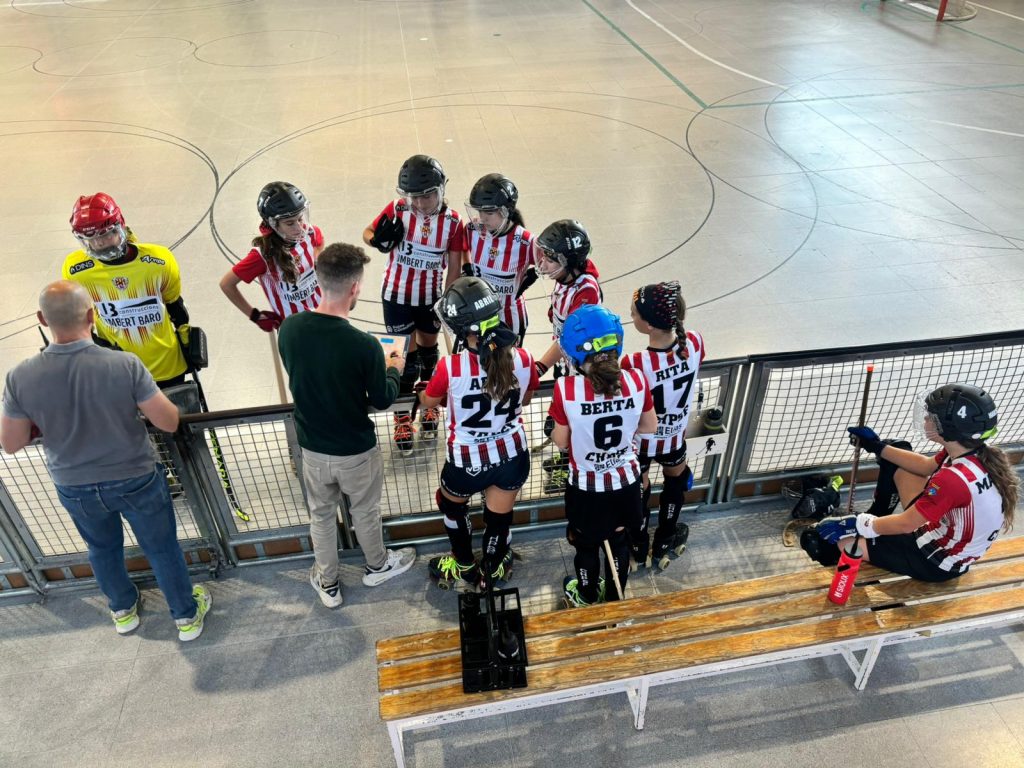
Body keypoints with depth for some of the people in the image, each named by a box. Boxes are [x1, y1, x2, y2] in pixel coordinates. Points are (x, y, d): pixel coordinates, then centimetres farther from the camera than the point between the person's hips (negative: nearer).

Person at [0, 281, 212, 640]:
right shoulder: (125, 365, -28)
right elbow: (169, 422, -21)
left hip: (75, 488, 3)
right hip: (136, 480, -3)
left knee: (102, 548, 30)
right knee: (162, 548, 19)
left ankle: (123, 611, 53)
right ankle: (187, 616, 38)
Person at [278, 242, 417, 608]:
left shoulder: (288, 329, -16)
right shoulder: (364, 345, -29)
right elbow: (382, 400, -13)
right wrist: (395, 370, 8)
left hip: (312, 447, 3)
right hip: (356, 450, -3)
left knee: (321, 515, 24)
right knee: (365, 512, 23)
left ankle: (328, 584, 43)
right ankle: (378, 566, 49)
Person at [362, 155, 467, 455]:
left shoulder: (452, 221, -14)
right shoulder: (396, 211, -16)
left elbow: (454, 266, -8)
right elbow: (368, 232, -2)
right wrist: (379, 239, -25)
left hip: (430, 296, 2)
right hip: (397, 294, -2)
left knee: (428, 345, 19)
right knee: (406, 353, 1)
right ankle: (402, 416, 18)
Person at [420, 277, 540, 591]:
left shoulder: (450, 367, -28)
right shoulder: (523, 359, -19)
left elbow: (428, 402, -5)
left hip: (467, 462, -2)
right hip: (512, 456, 2)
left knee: (451, 506, 31)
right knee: (499, 517, 25)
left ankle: (465, 568, 51)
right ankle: (493, 570, 52)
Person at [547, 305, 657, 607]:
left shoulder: (566, 389, -27)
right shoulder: (636, 381, -19)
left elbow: (560, 441, -13)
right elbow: (651, 426, -3)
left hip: (587, 485, -2)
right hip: (626, 480, 2)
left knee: (587, 544, 25)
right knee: (619, 540, 27)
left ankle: (587, 598, 50)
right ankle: (615, 598, 49)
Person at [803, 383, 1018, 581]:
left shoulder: (954, 479, -38)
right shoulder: (978, 453, -12)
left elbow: (906, 525, -28)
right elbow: (926, 466, 8)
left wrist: (859, 524, -15)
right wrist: (877, 446, 9)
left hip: (937, 562, -8)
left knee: (839, 541, -8)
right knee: (895, 463, 12)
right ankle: (875, 517, 27)